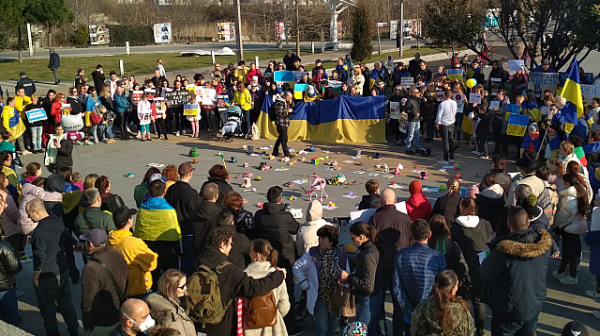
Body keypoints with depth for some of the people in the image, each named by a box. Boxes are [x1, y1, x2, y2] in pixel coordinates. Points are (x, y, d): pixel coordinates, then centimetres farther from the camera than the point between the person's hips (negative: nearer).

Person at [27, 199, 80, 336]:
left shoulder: (40, 231, -24)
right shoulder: (59, 223, -1)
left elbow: (39, 258, -21)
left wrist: (35, 277, -10)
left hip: (47, 277, -7)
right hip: (63, 272, 8)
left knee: (48, 309, 10)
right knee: (66, 303, 20)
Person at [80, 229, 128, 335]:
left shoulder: (91, 269, -31)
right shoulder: (117, 255, -7)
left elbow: (89, 303, -23)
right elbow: (126, 283, 8)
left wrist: (87, 325, -8)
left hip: (103, 324, -7)